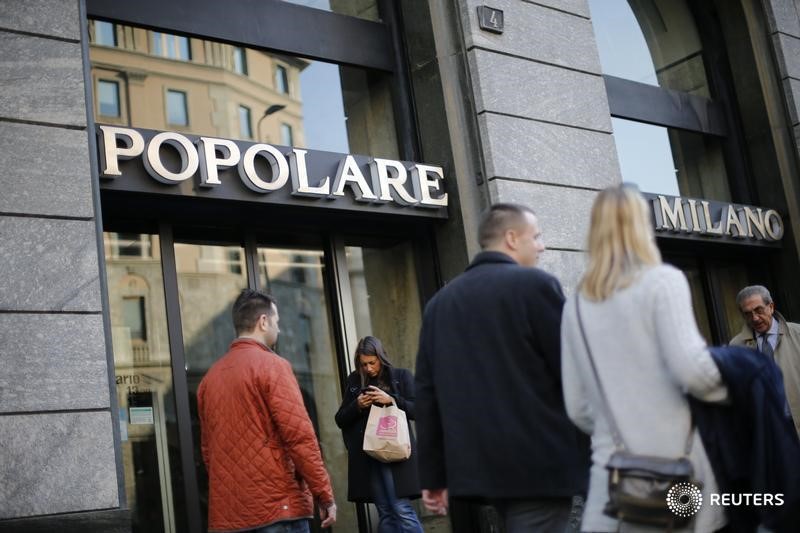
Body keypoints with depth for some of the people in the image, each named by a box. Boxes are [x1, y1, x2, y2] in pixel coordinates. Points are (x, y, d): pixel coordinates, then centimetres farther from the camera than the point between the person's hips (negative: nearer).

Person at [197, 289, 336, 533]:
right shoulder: (272, 365, -7)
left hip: (226, 512, 7)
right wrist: (325, 495, -8)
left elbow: (207, 448, 17)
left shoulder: (211, 376, 13)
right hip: (276, 506, -6)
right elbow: (299, 436, -13)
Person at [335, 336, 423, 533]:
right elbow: (340, 420, 12)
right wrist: (357, 405, -7)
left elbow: (417, 410, -2)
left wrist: (391, 400, -16)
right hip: (366, 456, 3)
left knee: (401, 509, -10)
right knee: (385, 514, 6)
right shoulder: (354, 381, 11)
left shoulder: (401, 376, 4)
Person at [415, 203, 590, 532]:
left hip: (475, 468, 7)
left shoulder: (440, 302, 12)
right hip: (538, 465, -6)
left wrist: (434, 475, 15)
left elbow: (426, 392, 11)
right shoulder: (535, 284, -6)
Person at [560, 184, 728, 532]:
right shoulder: (662, 281, -4)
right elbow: (690, 367, -16)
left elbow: (577, 408, 11)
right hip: (674, 464, -4)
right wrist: (730, 389, 4)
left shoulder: (575, 304, 10)